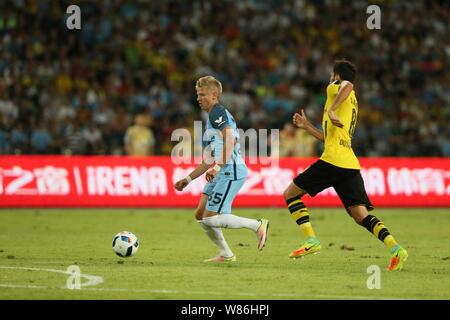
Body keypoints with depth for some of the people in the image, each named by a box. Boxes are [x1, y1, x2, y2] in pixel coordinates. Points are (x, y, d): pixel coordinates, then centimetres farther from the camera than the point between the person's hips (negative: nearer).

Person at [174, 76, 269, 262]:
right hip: (222, 173, 10)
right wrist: (189, 179, 29)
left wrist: (218, 167, -22)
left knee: (211, 218, -14)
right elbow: (209, 159, 29)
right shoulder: (212, 117, 24)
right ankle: (225, 254, 15)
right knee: (200, 215, 9)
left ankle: (258, 225, -7)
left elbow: (230, 138, -23)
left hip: (231, 172, -10)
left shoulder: (218, 112, -6)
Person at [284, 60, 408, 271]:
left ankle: (311, 241, -6)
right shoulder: (353, 103, 30)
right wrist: (307, 126, 38)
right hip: (351, 164, 8)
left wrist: (331, 110, -26)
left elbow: (347, 85, -21)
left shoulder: (335, 88, 6)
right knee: (361, 215, -2)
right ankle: (395, 248, -22)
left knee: (290, 194, 5)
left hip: (332, 160, -8)